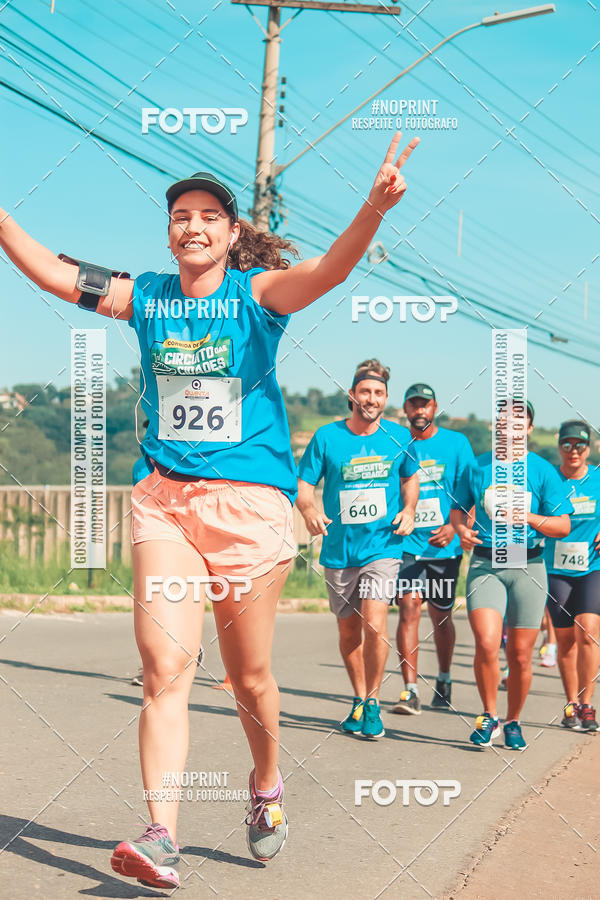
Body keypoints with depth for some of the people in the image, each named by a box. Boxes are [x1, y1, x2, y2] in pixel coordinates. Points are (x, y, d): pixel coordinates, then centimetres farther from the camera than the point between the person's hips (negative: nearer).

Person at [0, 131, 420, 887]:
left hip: (251, 498, -2)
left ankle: (266, 787, 36)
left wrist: (374, 208, -36)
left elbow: (328, 270, -19)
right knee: (164, 669, -11)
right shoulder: (144, 297, 9)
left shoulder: (256, 292, -1)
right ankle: (160, 836, -12)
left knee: (248, 675, 9)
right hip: (163, 497, 2)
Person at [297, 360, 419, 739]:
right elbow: (303, 485, 1)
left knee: (374, 623, -17)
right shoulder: (327, 436, -2)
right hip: (338, 548, 1)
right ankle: (359, 699, 30)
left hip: (382, 545, -1)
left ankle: (373, 702, 0)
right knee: (348, 630, 11)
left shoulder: (399, 436, 2)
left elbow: (410, 477, 19)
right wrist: (310, 510, -20)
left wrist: (409, 510, 1)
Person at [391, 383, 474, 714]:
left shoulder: (456, 443, 3)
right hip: (408, 542, 0)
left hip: (444, 544, 0)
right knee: (409, 607, -15)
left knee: (441, 616, 11)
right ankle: (411, 691, -15)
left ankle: (444, 680, 33)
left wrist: (454, 526, -15)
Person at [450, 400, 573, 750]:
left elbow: (563, 525, 0)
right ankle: (489, 716, 5)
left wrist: (527, 518, -15)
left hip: (527, 566, 0)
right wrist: (462, 529, -1)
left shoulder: (542, 471, 2)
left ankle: (514, 722, 25)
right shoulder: (477, 468, 8)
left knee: (520, 655, 4)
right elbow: (459, 508, 21)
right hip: (484, 564, 0)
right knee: (486, 645, -17)